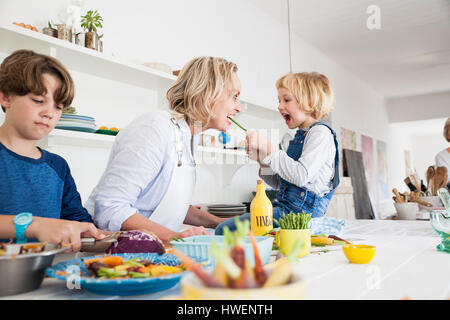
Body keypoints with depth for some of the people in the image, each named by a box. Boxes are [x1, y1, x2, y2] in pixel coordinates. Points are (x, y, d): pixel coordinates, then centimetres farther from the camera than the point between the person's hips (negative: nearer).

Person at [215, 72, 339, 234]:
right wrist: (263, 160, 4)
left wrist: (269, 148, -19)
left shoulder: (320, 133, -9)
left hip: (301, 210, -9)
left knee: (224, 230, -19)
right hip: (284, 206, 9)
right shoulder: (299, 136, 19)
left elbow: (301, 176, -24)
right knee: (224, 228, 4)